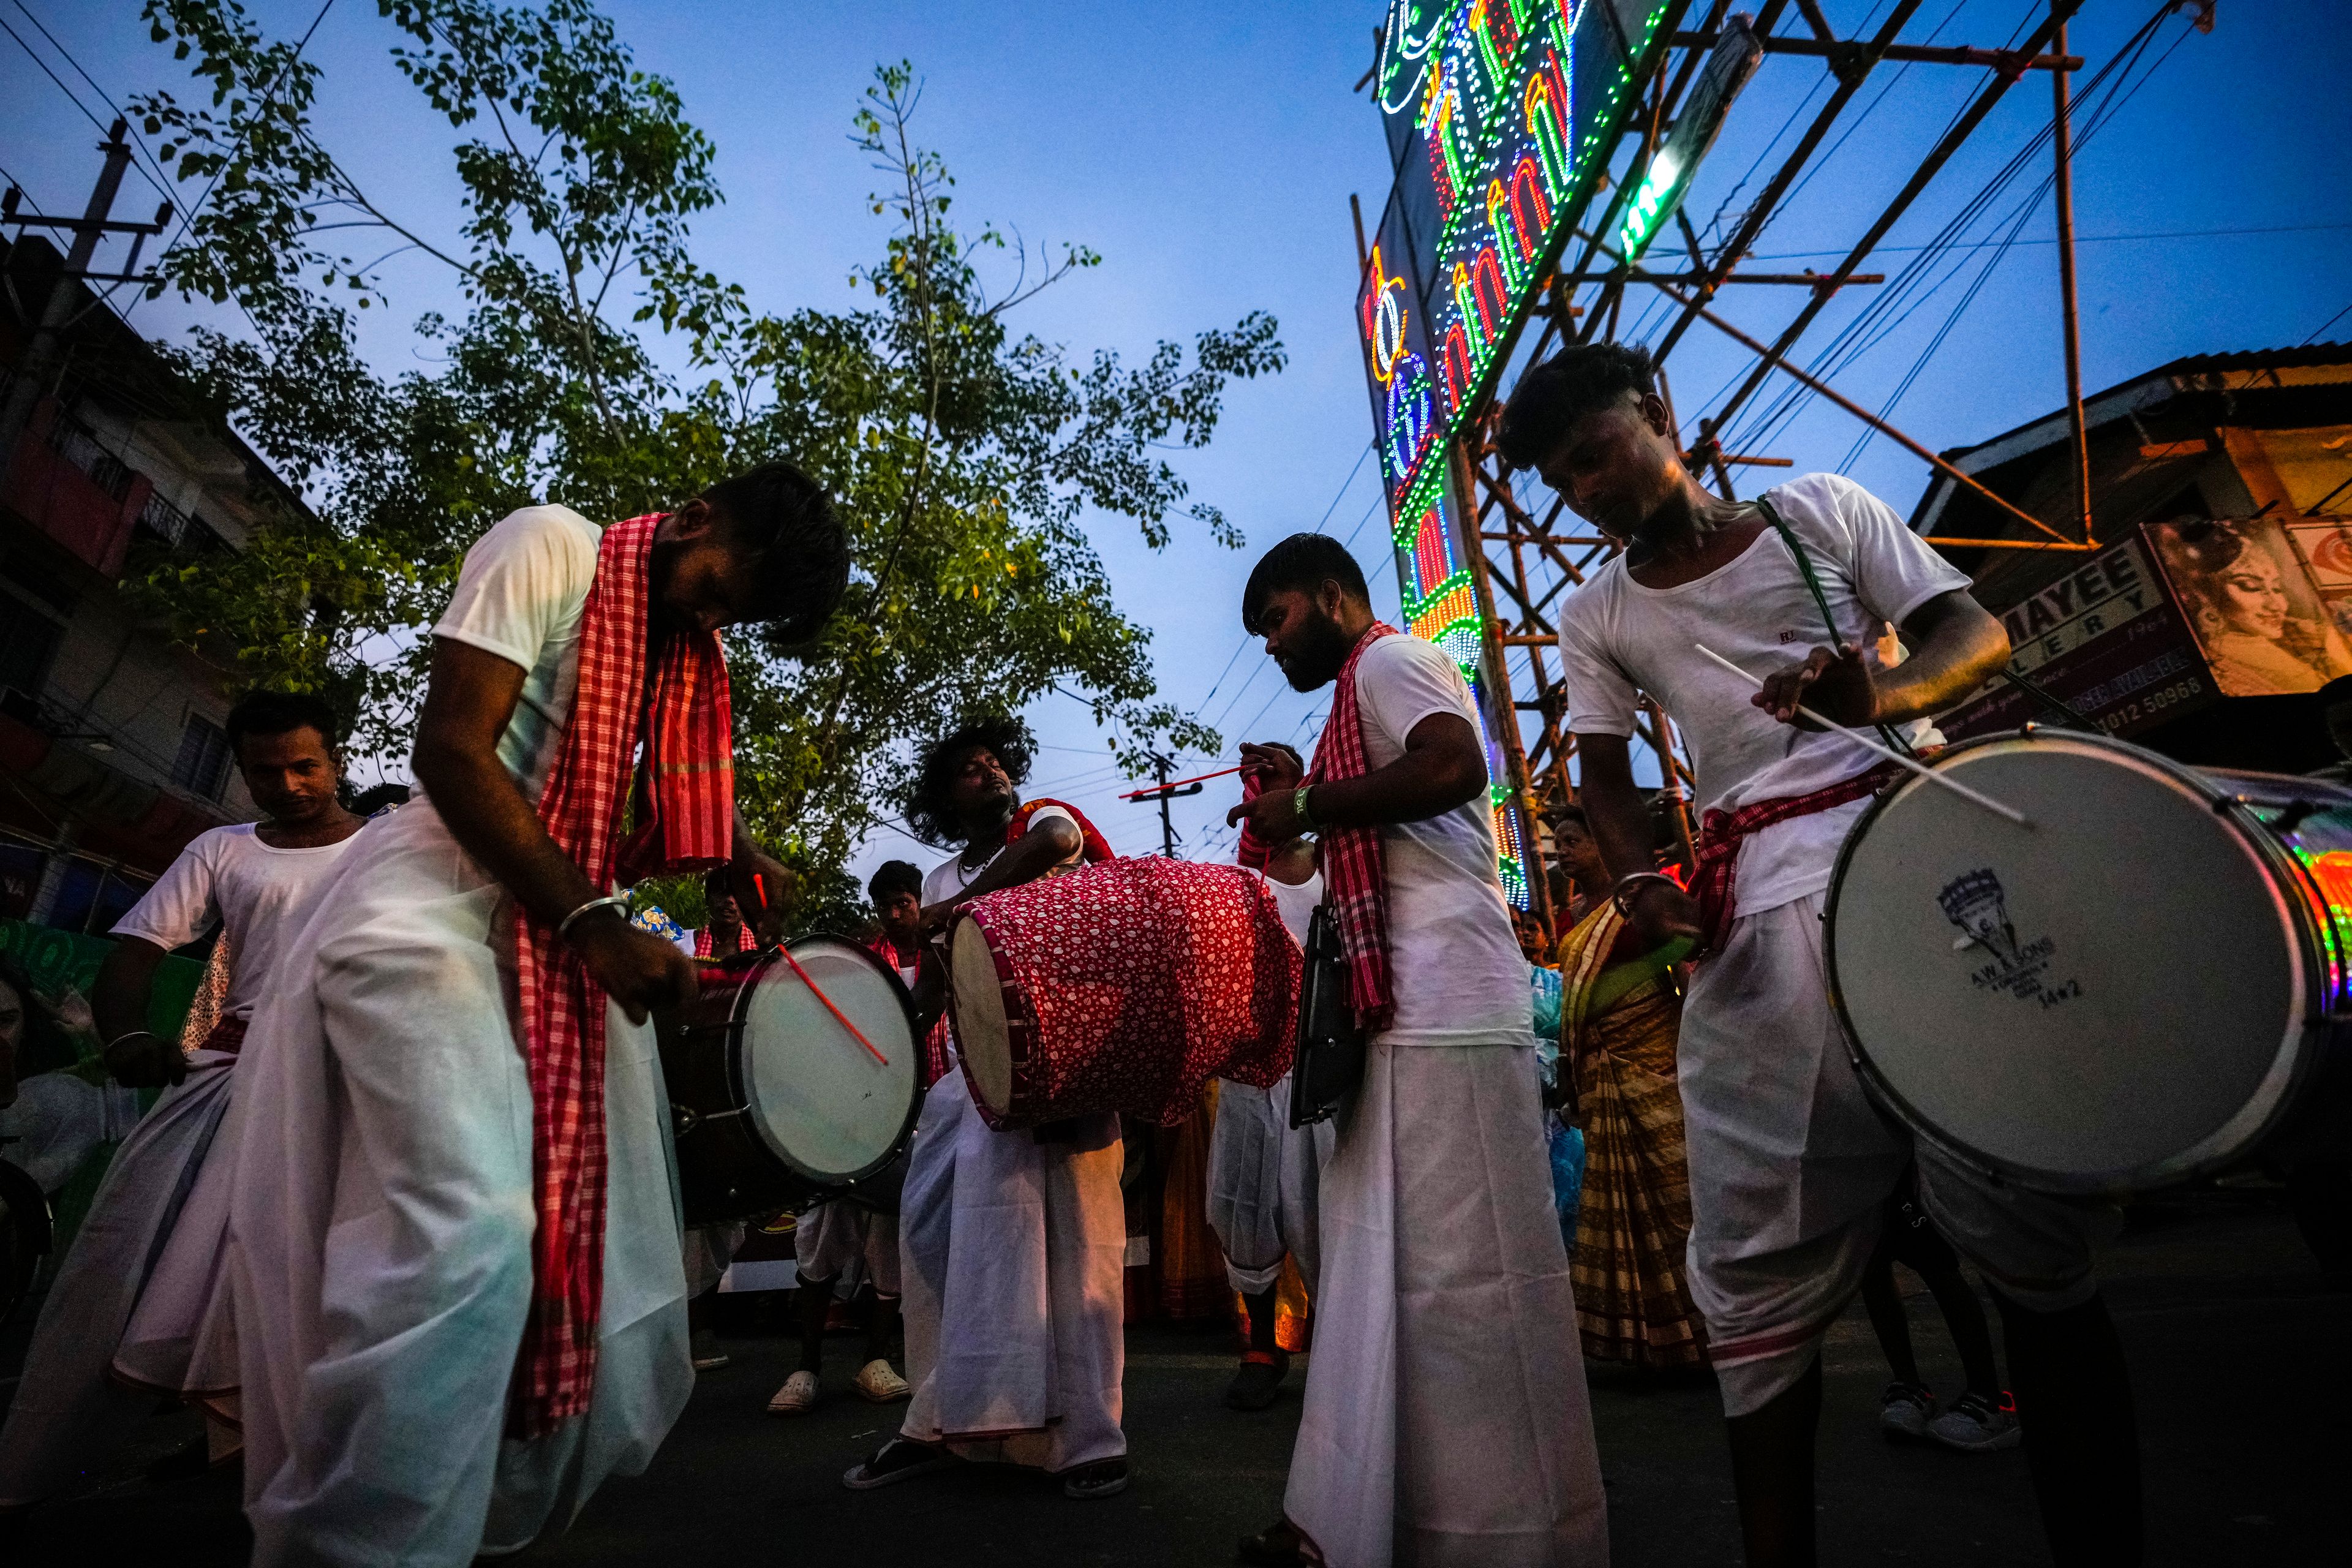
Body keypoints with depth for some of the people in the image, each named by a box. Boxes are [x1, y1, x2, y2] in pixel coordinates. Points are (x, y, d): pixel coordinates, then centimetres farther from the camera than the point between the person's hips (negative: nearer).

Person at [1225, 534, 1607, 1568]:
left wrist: (1306, 804, -11)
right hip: (1408, 1013, 11)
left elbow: (1455, 766, -20)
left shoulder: (1390, 658, -1)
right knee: (1381, 1268, 11)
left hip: (1448, 1008, -11)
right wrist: (1305, 801, 19)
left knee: (1467, 1270, -6)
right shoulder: (1370, 688, 28)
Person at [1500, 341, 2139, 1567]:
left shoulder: (1819, 509, 12)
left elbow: (1976, 632, 8)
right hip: (1759, 914, 1)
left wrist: (1884, 698, -15)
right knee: (1761, 1268, 0)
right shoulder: (1598, 616, 15)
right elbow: (1605, 770, 15)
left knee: (2029, 1229, 0)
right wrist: (1638, 880, -6)